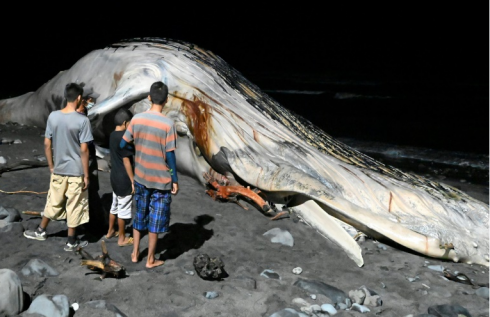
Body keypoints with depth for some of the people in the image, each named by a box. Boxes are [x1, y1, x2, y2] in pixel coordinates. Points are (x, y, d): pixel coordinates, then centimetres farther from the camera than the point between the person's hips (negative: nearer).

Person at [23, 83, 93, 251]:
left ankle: (40, 231, 38)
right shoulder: (82, 120, -17)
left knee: (53, 202, 23)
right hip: (76, 171, -4)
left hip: (58, 170, 5)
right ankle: (71, 242, 20)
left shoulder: (53, 116, -3)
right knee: (74, 206, 8)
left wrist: (51, 166, 15)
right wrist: (86, 175, -9)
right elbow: (84, 150, -16)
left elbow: (47, 144, 2)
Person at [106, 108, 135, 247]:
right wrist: (133, 181, -16)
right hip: (124, 179, -9)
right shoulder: (123, 138, -21)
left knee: (115, 206, 22)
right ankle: (122, 238, 13)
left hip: (115, 177, 9)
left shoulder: (112, 135, 6)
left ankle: (110, 231, 35)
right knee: (123, 209, 2)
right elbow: (126, 161, -20)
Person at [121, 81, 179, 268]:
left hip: (140, 177, 4)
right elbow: (170, 155, -16)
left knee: (140, 215, 20)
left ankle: (135, 253, 31)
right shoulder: (168, 124, -18)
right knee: (156, 220, 8)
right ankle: (151, 260, 19)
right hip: (161, 180, -4)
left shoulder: (136, 119, -4)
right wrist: (175, 180, -6)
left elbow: (123, 145, 3)